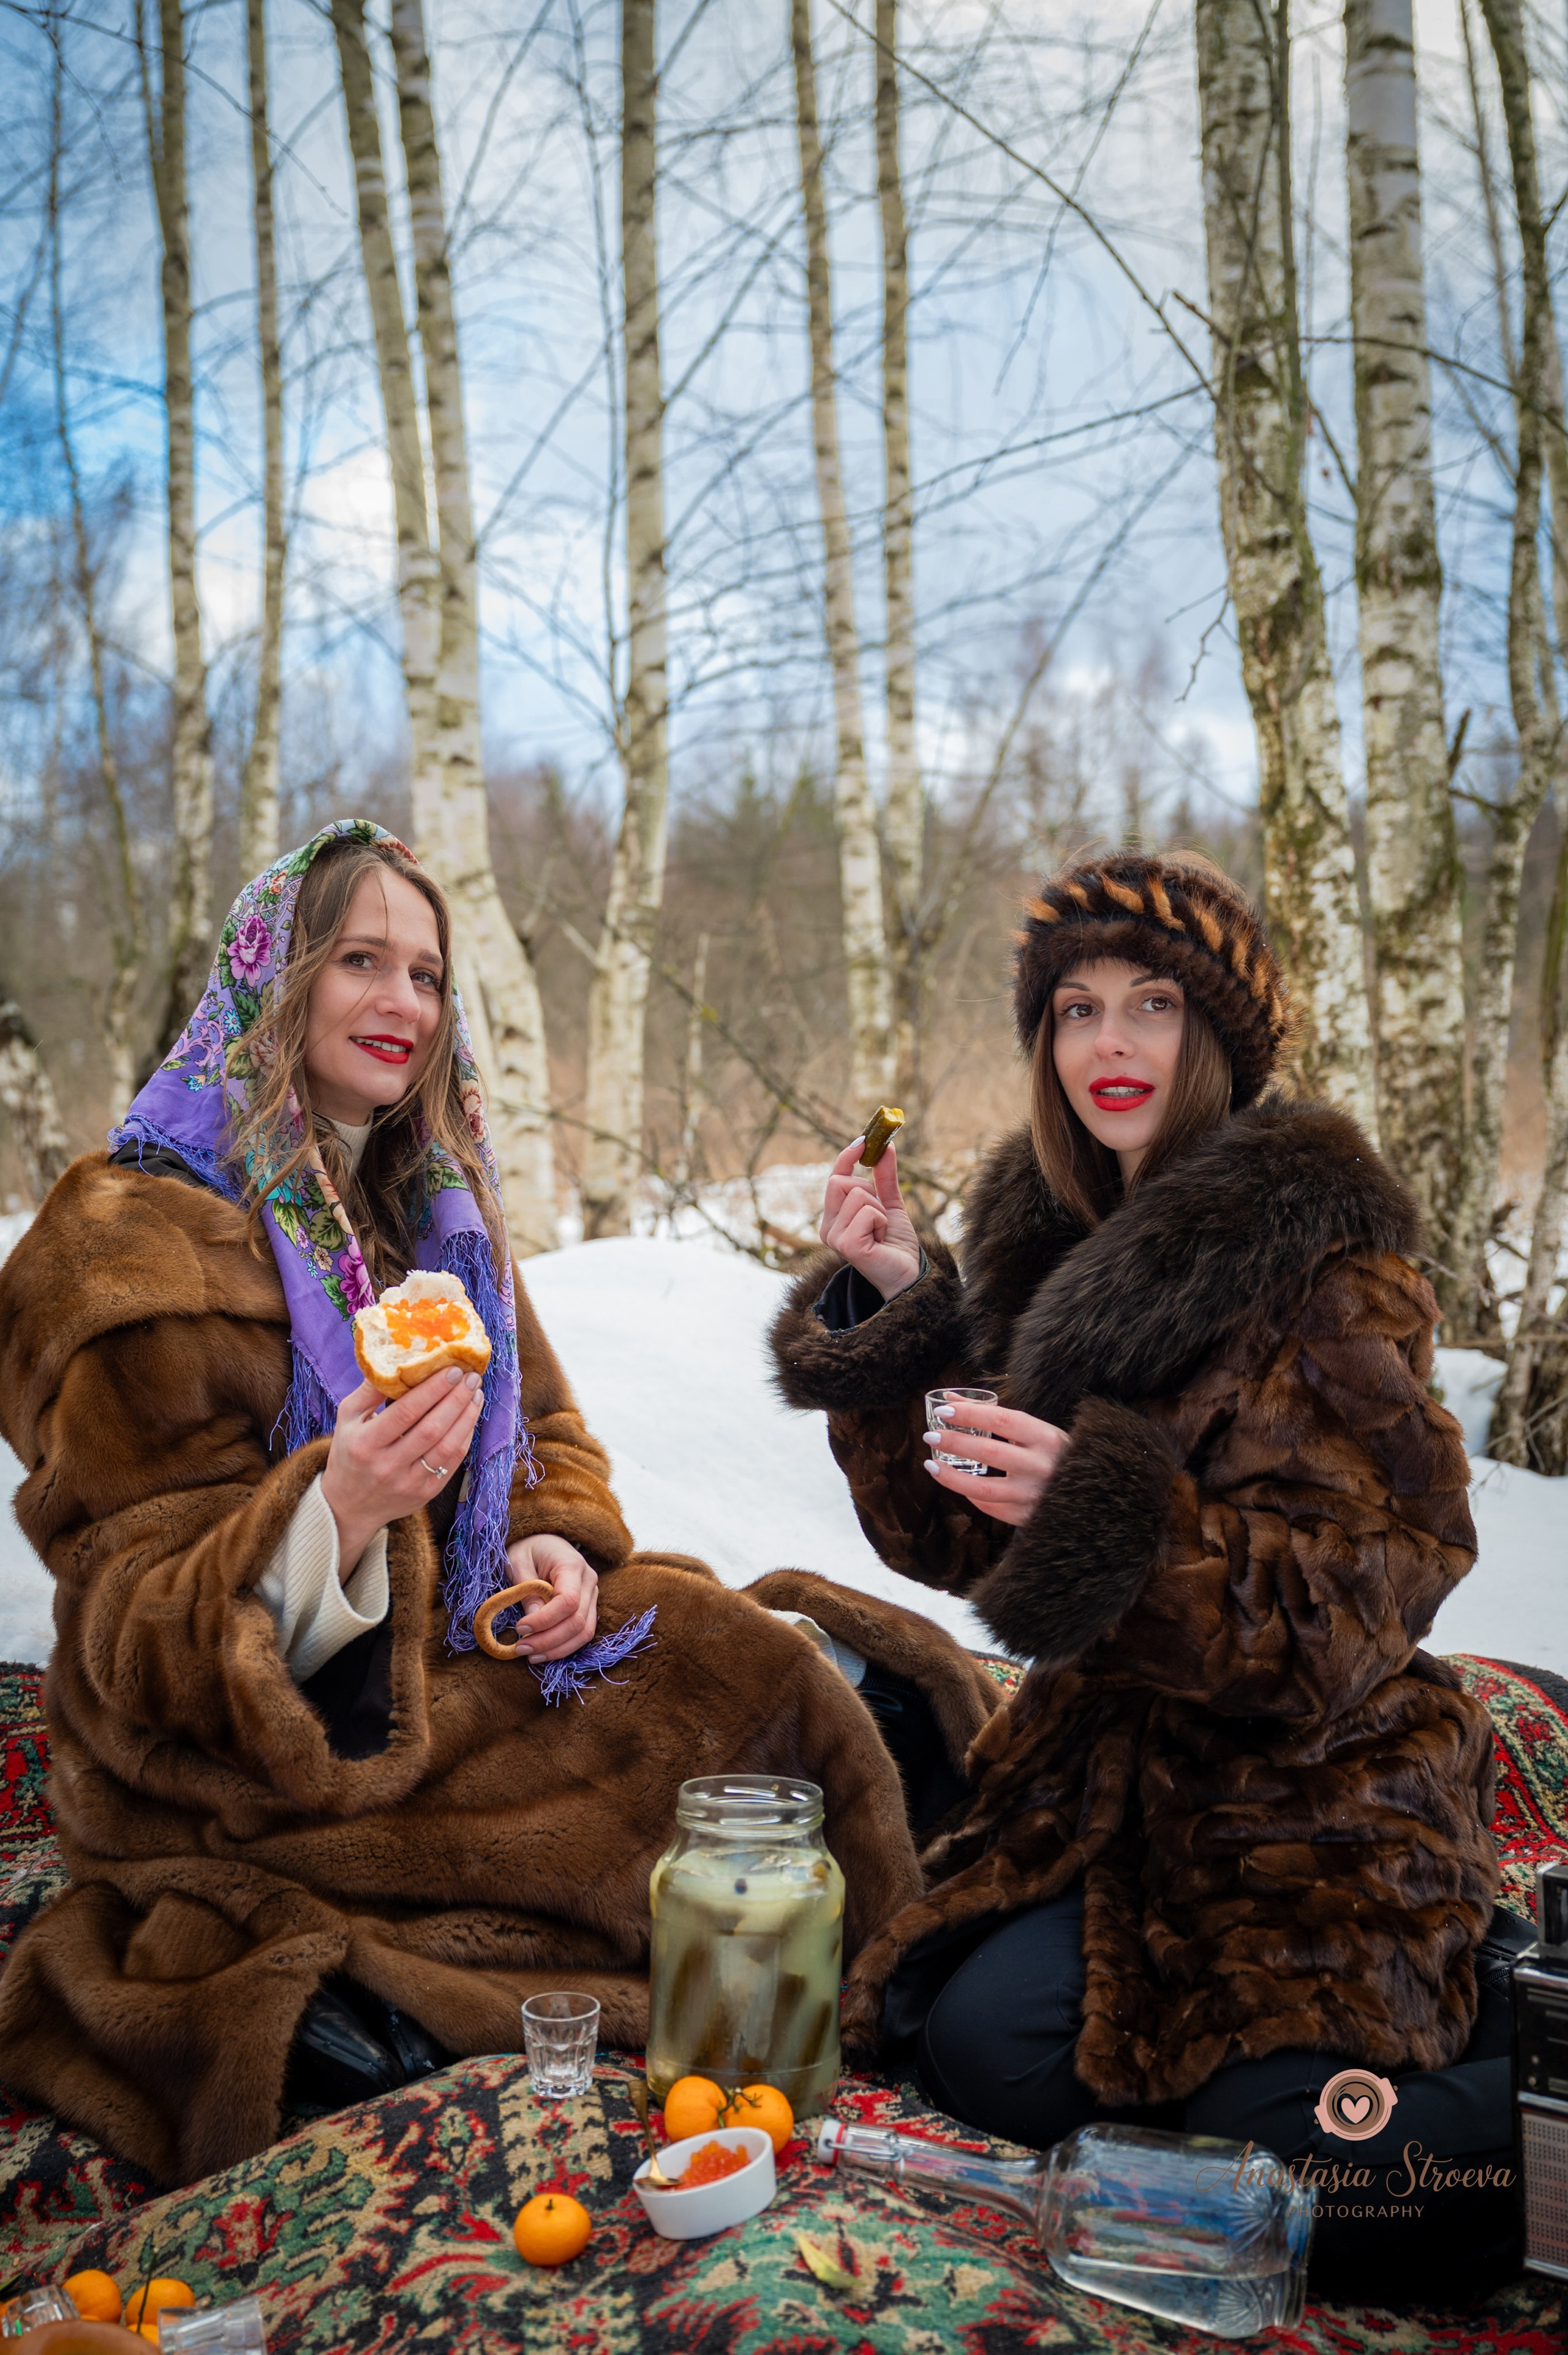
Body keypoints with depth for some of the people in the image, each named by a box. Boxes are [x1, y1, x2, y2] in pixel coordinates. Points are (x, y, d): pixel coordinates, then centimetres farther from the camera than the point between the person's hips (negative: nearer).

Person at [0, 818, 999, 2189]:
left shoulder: (431, 1203, 12)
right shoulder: (138, 1240, -12)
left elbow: (548, 1436, 19)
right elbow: (147, 1645, -15)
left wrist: (554, 1547, -6)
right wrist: (338, 1517, -35)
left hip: (469, 1659, 7)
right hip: (275, 1773, -7)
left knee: (808, 1663, -11)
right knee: (760, 1704, -20)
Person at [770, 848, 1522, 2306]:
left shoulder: (1326, 1262, -16)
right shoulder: (1052, 1240, 4)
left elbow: (1359, 1598, -19)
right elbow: (958, 1541, 6)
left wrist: (1107, 1510, -34)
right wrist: (889, 1311, -7)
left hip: (1309, 1793, -6)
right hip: (1110, 1768, 7)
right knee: (985, 2051, -9)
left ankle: (1500, 1988, 13)